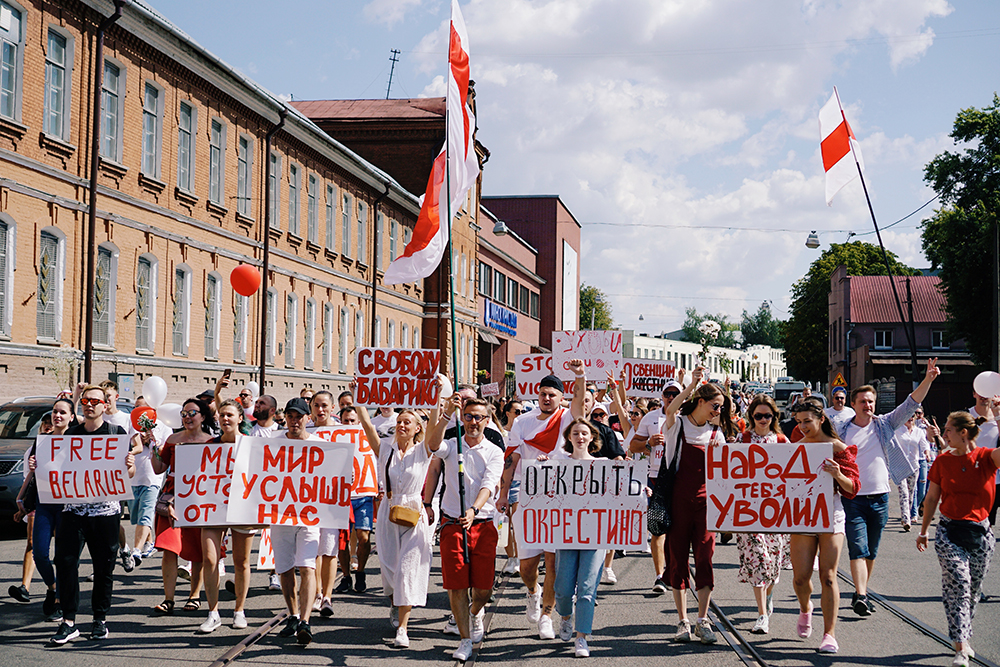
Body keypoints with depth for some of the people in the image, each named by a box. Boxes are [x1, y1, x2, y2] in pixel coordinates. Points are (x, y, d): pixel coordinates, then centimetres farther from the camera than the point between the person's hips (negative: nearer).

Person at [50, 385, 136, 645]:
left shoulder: (117, 433, 4)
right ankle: (69, 621, -2)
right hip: (74, 506, 2)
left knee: (104, 566, 3)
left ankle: (100, 619, 16)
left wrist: (130, 465, -20)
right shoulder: (70, 434, 13)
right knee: (65, 561, -8)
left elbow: (129, 473, 3)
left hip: (106, 509, -2)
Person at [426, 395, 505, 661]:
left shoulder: (494, 453, 3)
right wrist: (446, 414, -30)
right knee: (456, 585, -3)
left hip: (483, 524, 0)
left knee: (483, 589, 1)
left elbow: (488, 485, -13)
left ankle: (475, 612, 37)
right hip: (452, 523, 0)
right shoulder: (451, 446, 6)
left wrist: (474, 510, -31)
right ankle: (466, 638, 12)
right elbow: (433, 445, -19)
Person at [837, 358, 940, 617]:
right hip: (852, 498, -3)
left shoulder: (885, 424, 4)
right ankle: (860, 596, -15)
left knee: (871, 552, 11)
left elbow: (911, 404, -3)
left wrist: (928, 379, -15)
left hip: (880, 498, 3)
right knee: (858, 549, -11)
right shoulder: (843, 430, 0)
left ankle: (862, 592, 23)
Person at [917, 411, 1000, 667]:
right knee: (957, 585, -11)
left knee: (973, 590, 9)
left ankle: (962, 638, 28)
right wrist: (923, 530, 16)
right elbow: (931, 498, 11)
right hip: (949, 531, 0)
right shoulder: (943, 460, 3)